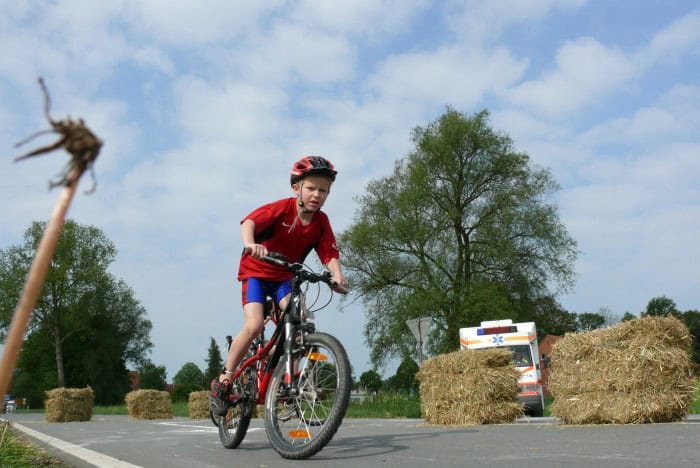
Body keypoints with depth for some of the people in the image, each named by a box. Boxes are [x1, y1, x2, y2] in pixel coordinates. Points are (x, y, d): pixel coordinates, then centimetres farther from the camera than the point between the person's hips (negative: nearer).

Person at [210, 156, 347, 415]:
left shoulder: (321, 222, -9)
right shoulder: (281, 208, -22)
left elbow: (330, 255, -14)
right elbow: (250, 221, -37)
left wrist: (337, 274, -35)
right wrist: (249, 243, -58)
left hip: (284, 277, 4)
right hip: (255, 271, -4)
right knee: (254, 325, -22)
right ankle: (224, 379, -3)